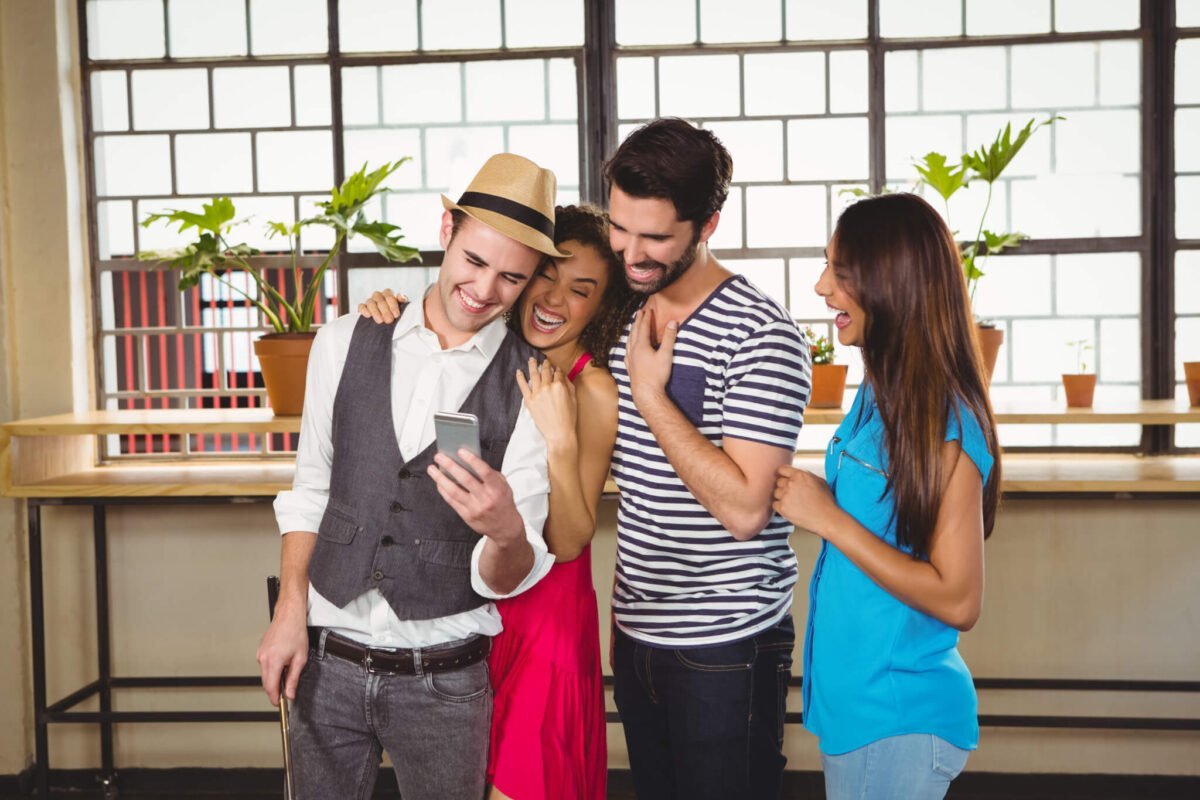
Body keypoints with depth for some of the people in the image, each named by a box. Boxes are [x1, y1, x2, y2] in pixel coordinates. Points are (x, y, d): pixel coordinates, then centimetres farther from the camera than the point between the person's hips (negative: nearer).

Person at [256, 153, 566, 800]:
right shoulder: (344, 343, 1)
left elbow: (507, 580, -10)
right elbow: (310, 490, 9)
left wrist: (505, 530, -32)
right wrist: (291, 613, 1)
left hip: (444, 680, -2)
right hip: (326, 663, 2)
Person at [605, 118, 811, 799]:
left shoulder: (761, 337, -18)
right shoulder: (624, 316, 5)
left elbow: (744, 510, -25)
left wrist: (651, 396, -21)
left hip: (727, 647, -7)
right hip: (636, 634, 7)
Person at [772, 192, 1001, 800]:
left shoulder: (945, 425, -21)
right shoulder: (879, 396, 5)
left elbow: (958, 600, -22)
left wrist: (828, 518, -21)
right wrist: (807, 495, -1)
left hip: (900, 720, -8)